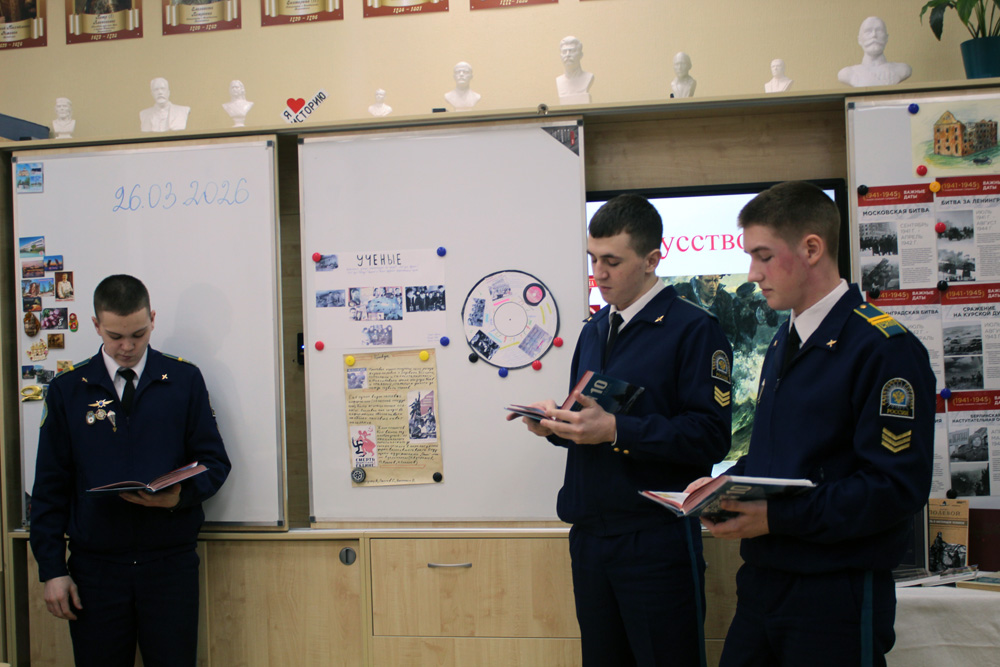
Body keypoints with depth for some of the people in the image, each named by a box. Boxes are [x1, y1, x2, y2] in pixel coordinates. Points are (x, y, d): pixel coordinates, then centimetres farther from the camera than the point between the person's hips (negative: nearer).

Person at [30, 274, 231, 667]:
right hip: (95, 565, 1)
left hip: (170, 562, 0)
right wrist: (52, 569, 0)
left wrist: (181, 495, -17)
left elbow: (215, 461, 5)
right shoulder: (67, 390, 5)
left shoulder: (184, 381, 3)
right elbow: (51, 485, 5)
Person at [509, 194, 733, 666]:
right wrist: (557, 422, -1)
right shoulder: (594, 330, 15)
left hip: (656, 539, -7)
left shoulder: (693, 328, -9)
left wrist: (616, 430, -23)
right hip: (589, 533, 7)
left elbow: (711, 436, -17)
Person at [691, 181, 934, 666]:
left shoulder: (886, 348, -15)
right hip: (763, 582, 8)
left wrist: (777, 517, -23)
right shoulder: (784, 343, 13)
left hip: (836, 595, -7)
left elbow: (896, 488, -20)